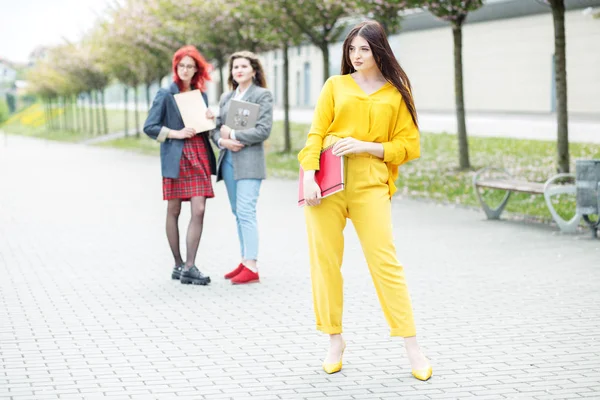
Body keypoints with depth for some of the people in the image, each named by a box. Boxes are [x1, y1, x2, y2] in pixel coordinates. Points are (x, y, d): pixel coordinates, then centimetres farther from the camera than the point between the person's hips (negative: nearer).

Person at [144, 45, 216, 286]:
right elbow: (149, 127, -4)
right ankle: (178, 265, 14)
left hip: (199, 157, 4)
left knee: (199, 211, -7)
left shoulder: (200, 95, 14)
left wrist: (210, 120, 2)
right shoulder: (166, 95, 0)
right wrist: (176, 133, -12)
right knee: (173, 211, 4)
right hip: (176, 158, -4)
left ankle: (189, 267, -7)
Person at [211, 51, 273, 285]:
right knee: (238, 213, 9)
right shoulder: (226, 97, 17)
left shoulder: (262, 95, -1)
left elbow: (263, 130, -10)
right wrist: (222, 141, -7)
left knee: (246, 212, -13)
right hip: (228, 160, 7)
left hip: (249, 162, -7)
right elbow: (217, 128, 15)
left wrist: (233, 135, -10)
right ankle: (245, 261, 14)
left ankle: (252, 267, -12)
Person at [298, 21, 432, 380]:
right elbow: (316, 133, 6)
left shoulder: (397, 94, 8)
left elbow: (408, 146, 5)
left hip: (370, 184, -2)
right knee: (326, 260, 2)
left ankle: (412, 347, 0)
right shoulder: (336, 85, 11)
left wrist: (365, 146, -8)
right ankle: (336, 341, 16)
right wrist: (308, 175, -8)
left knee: (385, 261, -6)